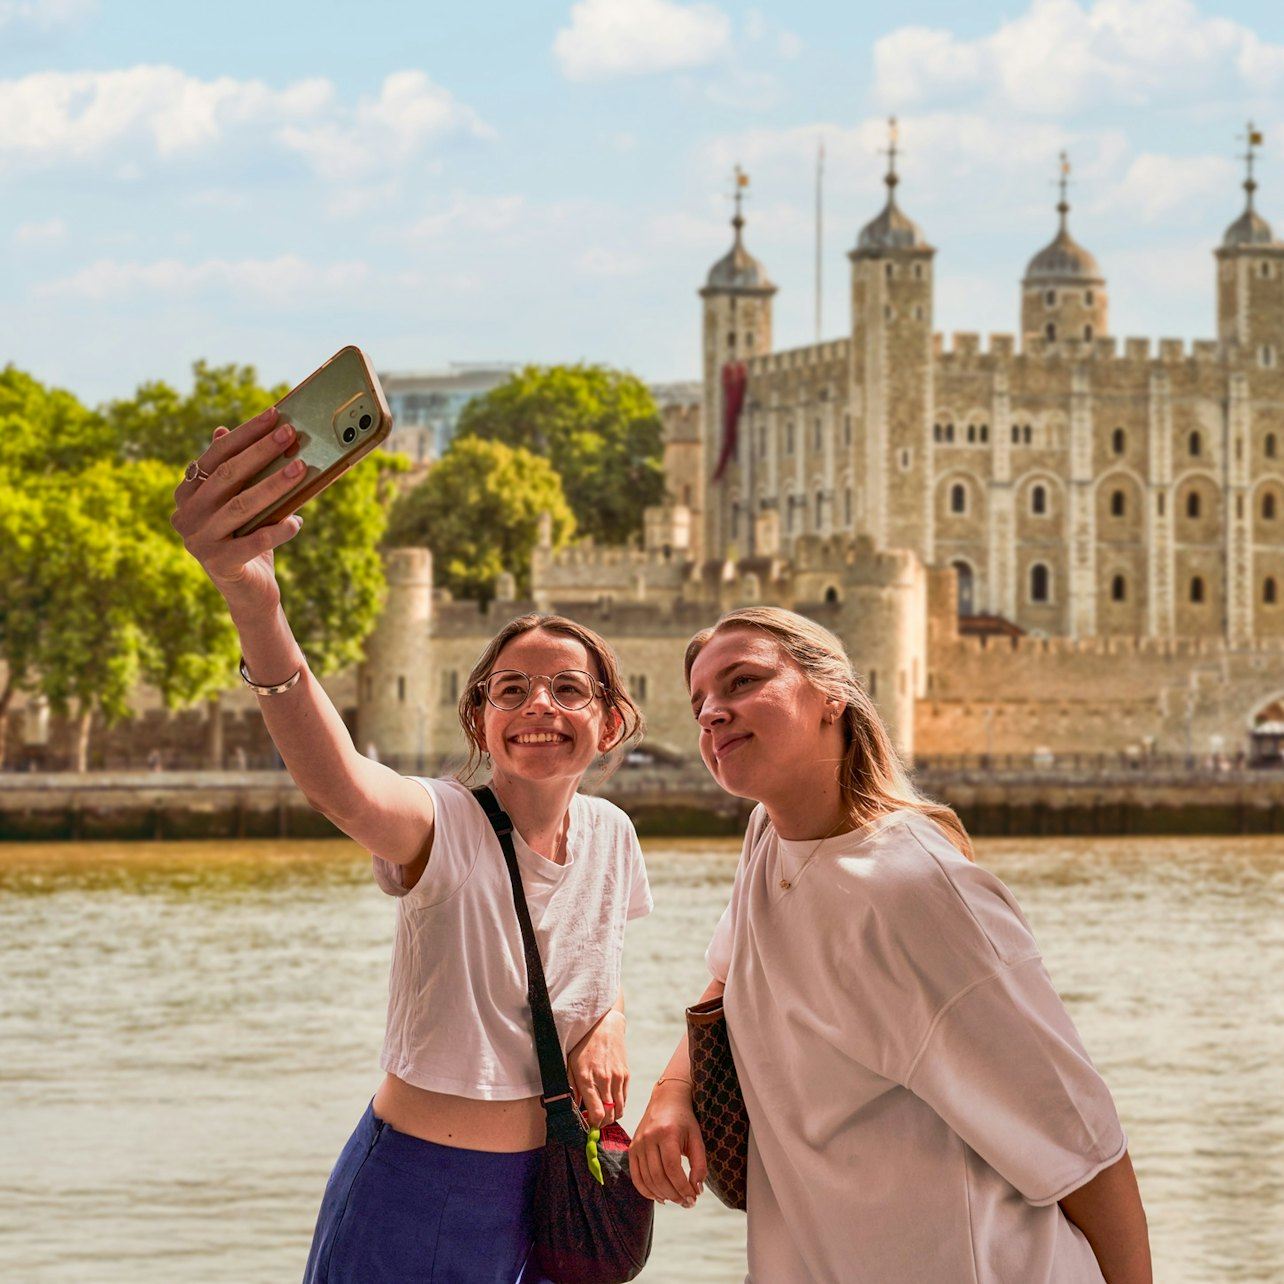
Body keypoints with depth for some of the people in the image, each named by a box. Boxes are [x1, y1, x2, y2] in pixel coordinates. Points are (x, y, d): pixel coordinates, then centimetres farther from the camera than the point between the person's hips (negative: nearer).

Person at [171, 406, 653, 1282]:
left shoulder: (609, 834, 1)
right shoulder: (444, 827, -17)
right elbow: (342, 789, -42)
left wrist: (609, 1025, -3)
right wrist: (255, 608, -61)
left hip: (550, 1179, 5)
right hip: (421, 1191, -5)